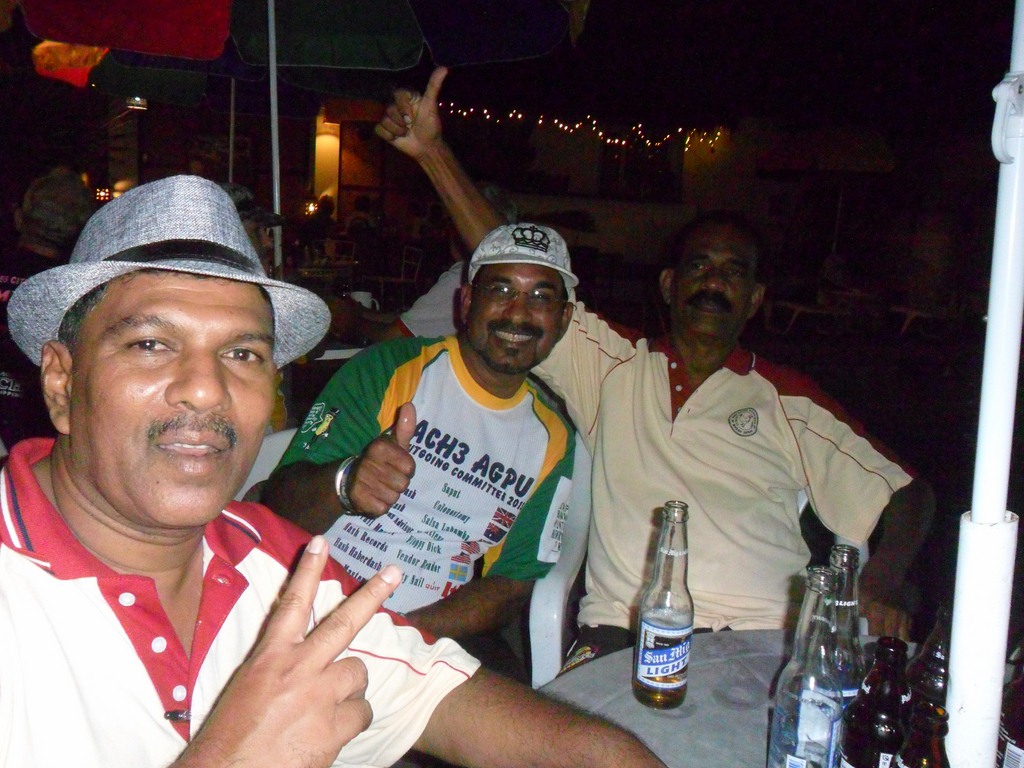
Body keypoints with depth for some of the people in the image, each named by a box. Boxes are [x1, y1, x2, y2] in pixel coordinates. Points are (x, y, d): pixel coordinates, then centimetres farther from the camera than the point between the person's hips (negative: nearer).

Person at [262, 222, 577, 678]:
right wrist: (345, 483, -32)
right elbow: (279, 505, -7)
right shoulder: (387, 370, -3)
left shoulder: (553, 439, 9)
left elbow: (511, 584, 7)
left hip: (433, 631, 3)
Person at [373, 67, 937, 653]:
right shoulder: (616, 366, 14)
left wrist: (882, 583, -6)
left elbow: (908, 493, 14)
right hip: (623, 632, 0)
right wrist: (434, 152, 5)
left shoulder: (790, 400, 13)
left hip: (762, 644, 1)